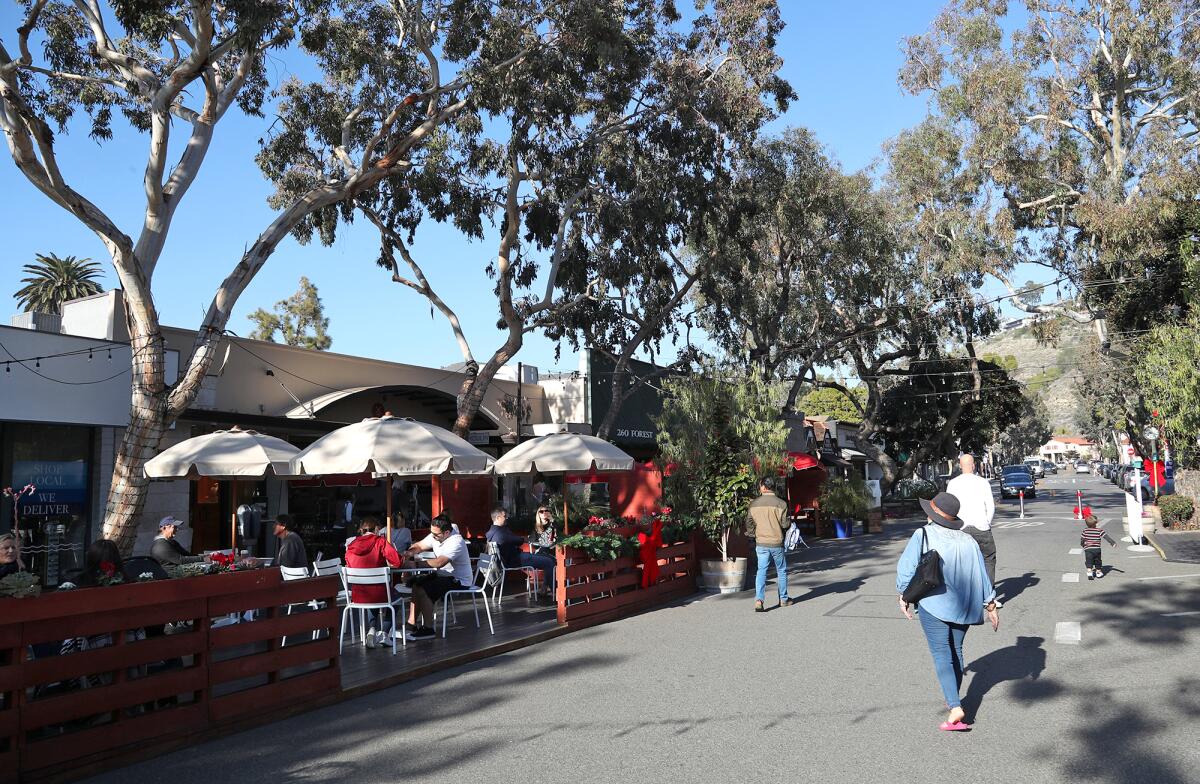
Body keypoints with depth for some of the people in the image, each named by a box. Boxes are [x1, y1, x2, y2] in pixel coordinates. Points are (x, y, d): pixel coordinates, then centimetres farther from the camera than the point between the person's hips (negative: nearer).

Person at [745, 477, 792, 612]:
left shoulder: (754, 504, -2)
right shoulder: (780, 503, -9)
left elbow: (749, 523, 2)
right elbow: (785, 524, -9)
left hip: (761, 543, 1)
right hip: (777, 543, -1)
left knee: (761, 571, 3)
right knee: (781, 571, 15)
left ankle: (759, 600, -12)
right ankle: (783, 599, 25)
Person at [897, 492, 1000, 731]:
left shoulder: (922, 535, -9)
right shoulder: (967, 540, 3)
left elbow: (906, 567, -9)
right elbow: (982, 574, 5)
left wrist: (904, 595, 5)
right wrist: (991, 605, 13)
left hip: (933, 604, -5)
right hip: (963, 606, 5)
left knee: (941, 654, -4)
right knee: (956, 651, 19)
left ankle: (955, 707, -16)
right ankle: (953, 700, 30)